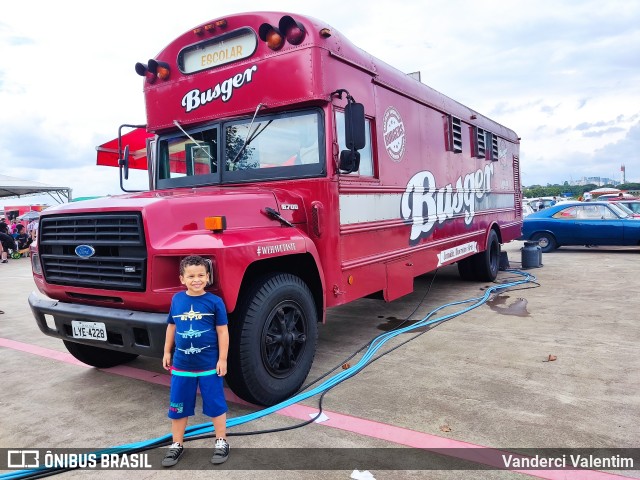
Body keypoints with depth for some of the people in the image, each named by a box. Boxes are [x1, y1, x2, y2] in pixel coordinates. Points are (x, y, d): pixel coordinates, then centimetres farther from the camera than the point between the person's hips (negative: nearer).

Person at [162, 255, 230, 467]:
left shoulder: (214, 301, -11)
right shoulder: (177, 299, -1)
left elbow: (222, 332, -7)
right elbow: (171, 326, 11)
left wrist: (222, 359, -8)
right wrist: (167, 352, 13)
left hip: (209, 365, -3)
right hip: (181, 365, 3)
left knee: (215, 404, 10)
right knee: (178, 407, 15)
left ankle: (221, 442, 28)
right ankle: (177, 445, 34)